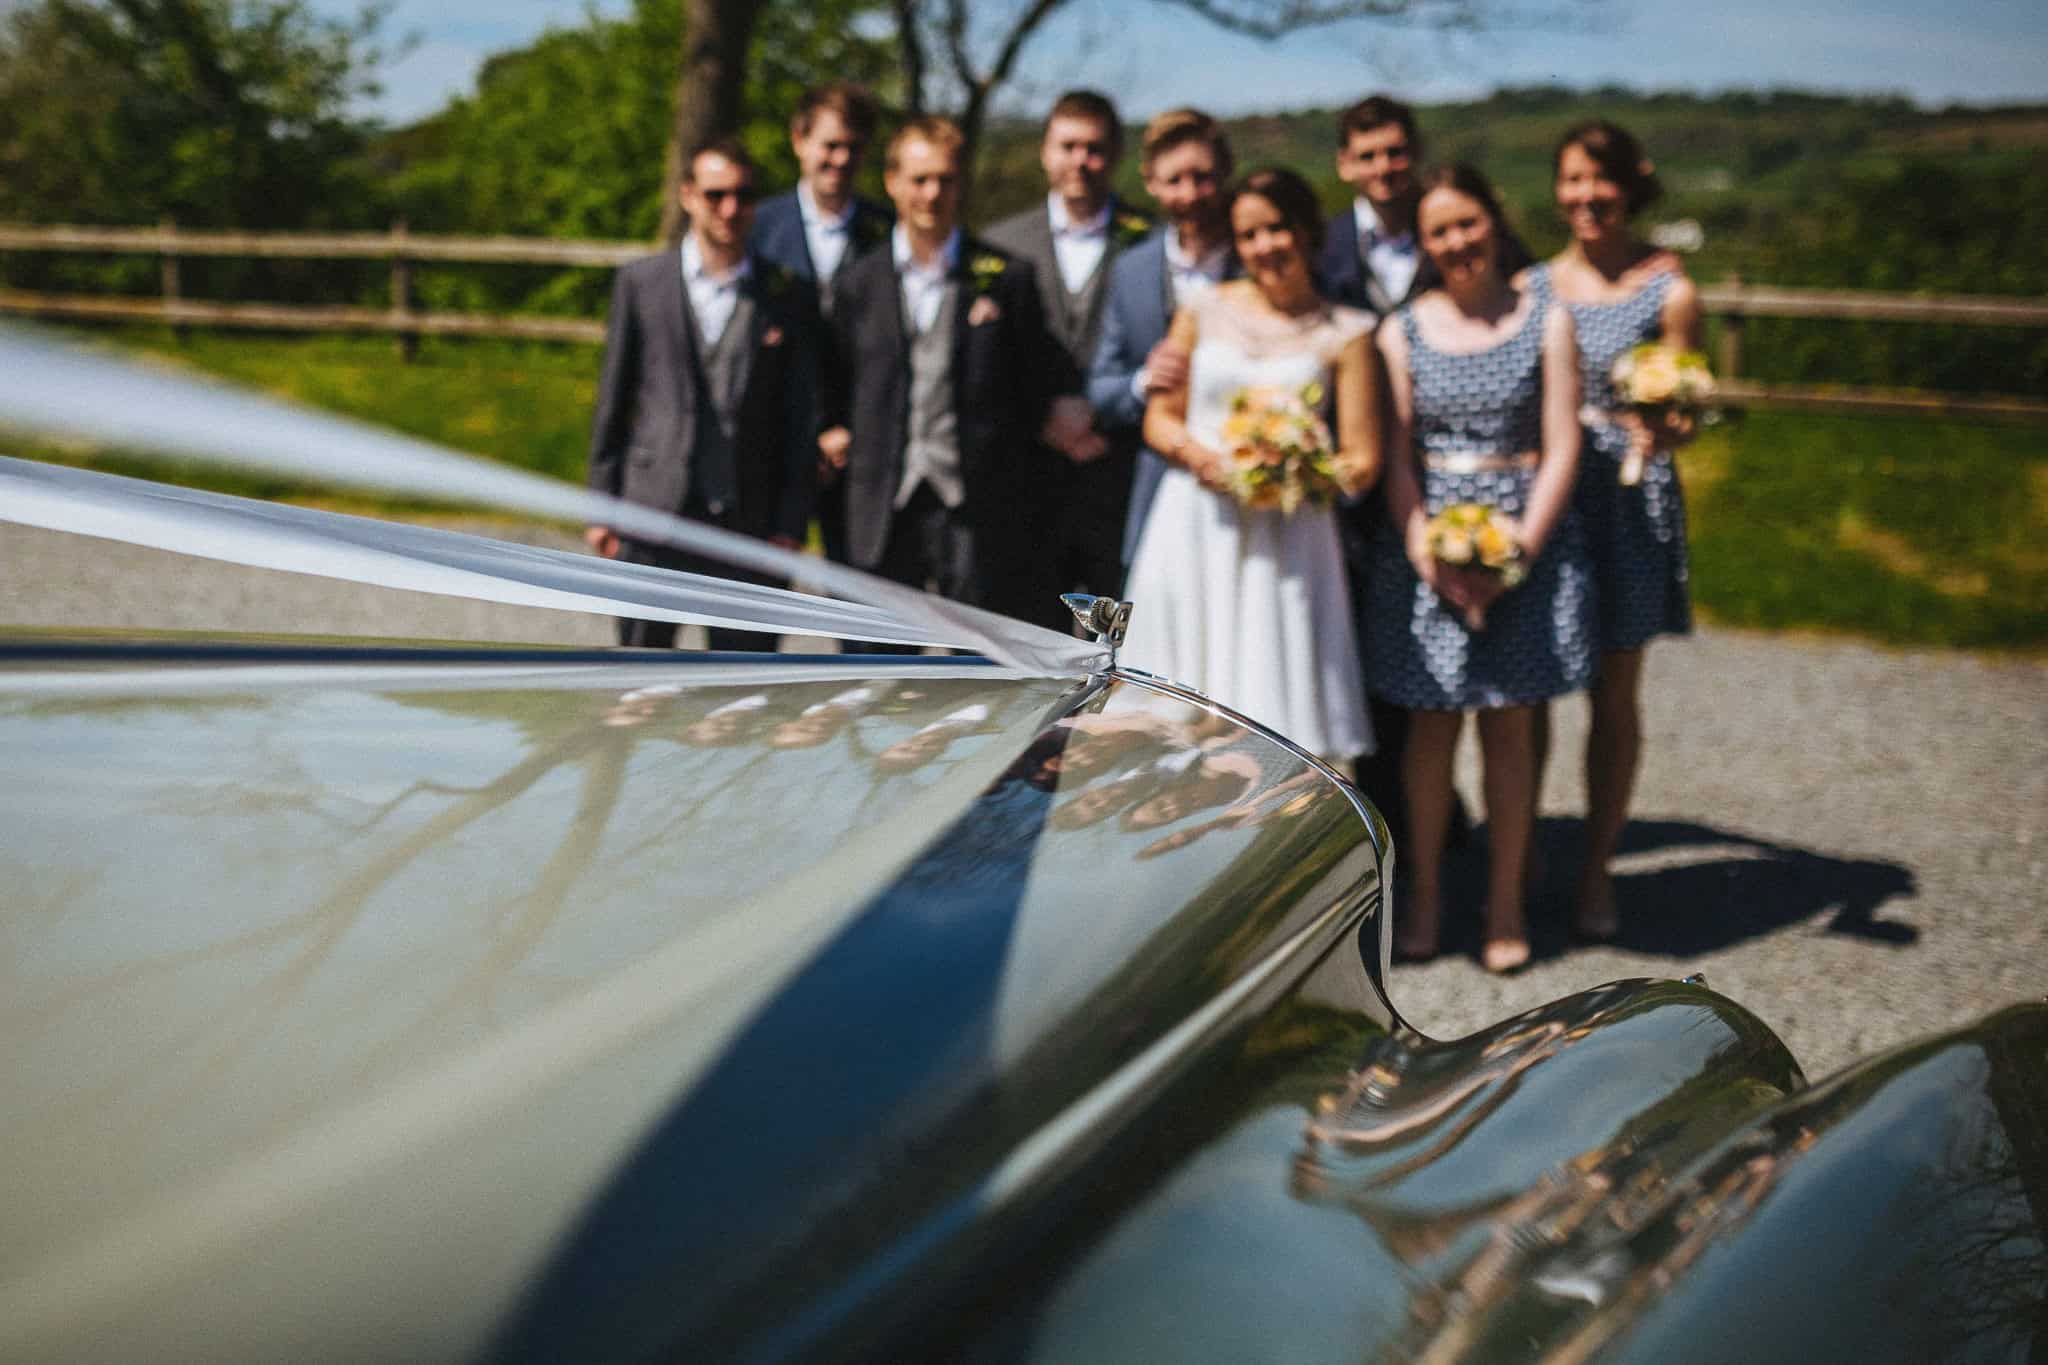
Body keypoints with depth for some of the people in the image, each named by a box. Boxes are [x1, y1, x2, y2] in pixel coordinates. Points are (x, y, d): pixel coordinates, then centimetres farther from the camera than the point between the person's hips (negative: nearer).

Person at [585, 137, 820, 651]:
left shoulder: (787, 296, 4)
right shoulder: (641, 282, 4)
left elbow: (800, 420, 5)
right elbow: (612, 401, 7)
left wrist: (790, 525, -2)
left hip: (747, 521, 0)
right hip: (655, 510, 0)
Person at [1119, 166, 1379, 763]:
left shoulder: (1343, 333, 3)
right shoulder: (1203, 312, 9)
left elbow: (1362, 462, 1)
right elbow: (1161, 417, 12)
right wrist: (1198, 456, -9)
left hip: (1287, 541, -2)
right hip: (1195, 529, 2)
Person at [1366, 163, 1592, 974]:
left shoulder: (1545, 324, 2)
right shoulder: (1402, 333, 5)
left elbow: (1561, 451, -2)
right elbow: (1395, 456, 1)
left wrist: (1518, 549, -13)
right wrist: (1425, 550, -13)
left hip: (1524, 542, -1)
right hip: (1426, 547, 1)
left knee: (1509, 727, 3)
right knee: (1431, 723, 4)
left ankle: (1505, 904, 14)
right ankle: (1423, 894, 16)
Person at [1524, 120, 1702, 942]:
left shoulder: (1668, 289, -2)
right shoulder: (1531, 288, 6)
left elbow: (1683, 416, -2)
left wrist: (1661, 432, -24)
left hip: (1631, 504, -2)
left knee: (1615, 696, 6)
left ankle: (1596, 869, 18)